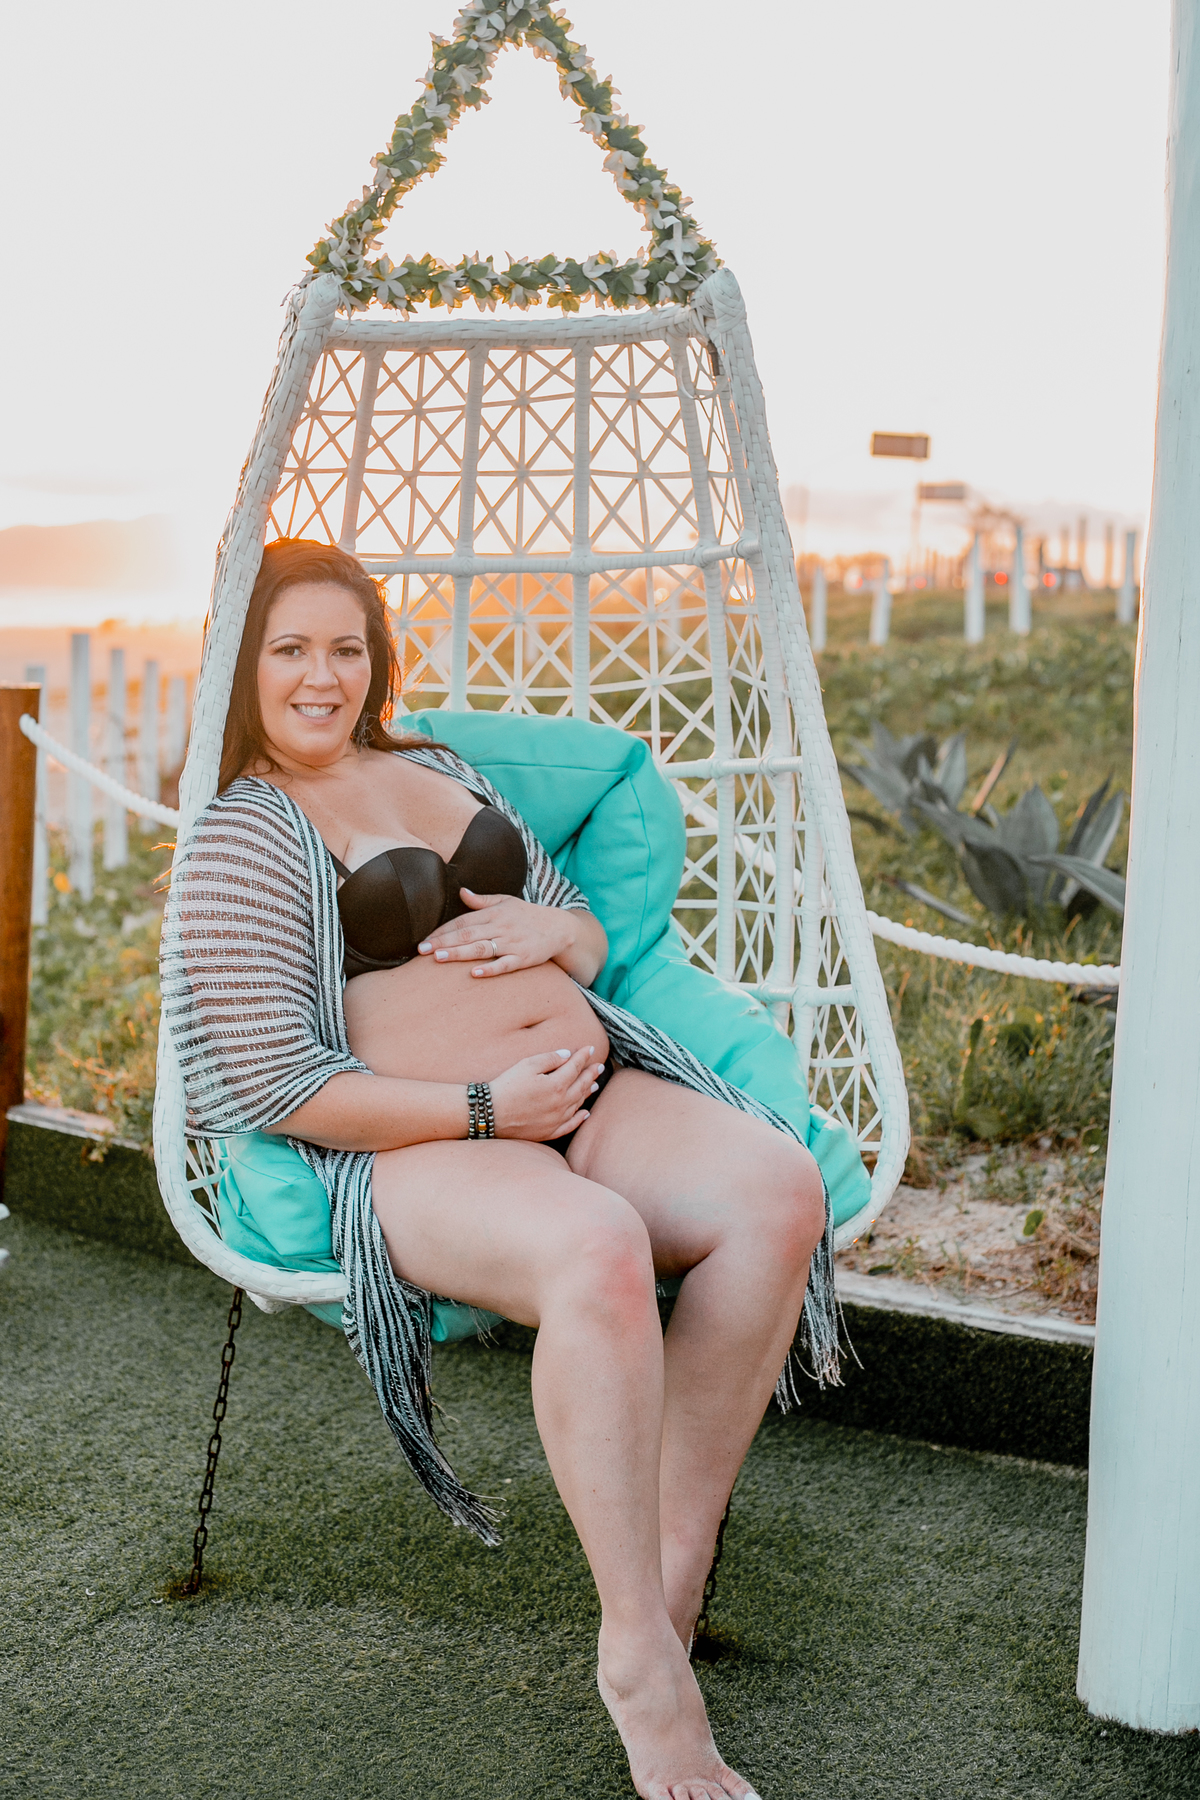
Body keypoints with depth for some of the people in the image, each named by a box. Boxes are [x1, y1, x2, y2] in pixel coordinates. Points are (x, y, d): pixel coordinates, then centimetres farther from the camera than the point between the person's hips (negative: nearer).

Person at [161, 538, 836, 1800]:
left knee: (779, 1188, -24)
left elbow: (591, 937, 28)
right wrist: (484, 1109, -14)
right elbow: (280, 1086, -8)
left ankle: (676, 1572, -15)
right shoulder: (237, 839, 1)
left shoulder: (437, 771, 21)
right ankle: (639, 1655, -26)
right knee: (598, 1251, -39)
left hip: (590, 1092, 7)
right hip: (413, 1150, -6)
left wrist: (552, 930, 2)